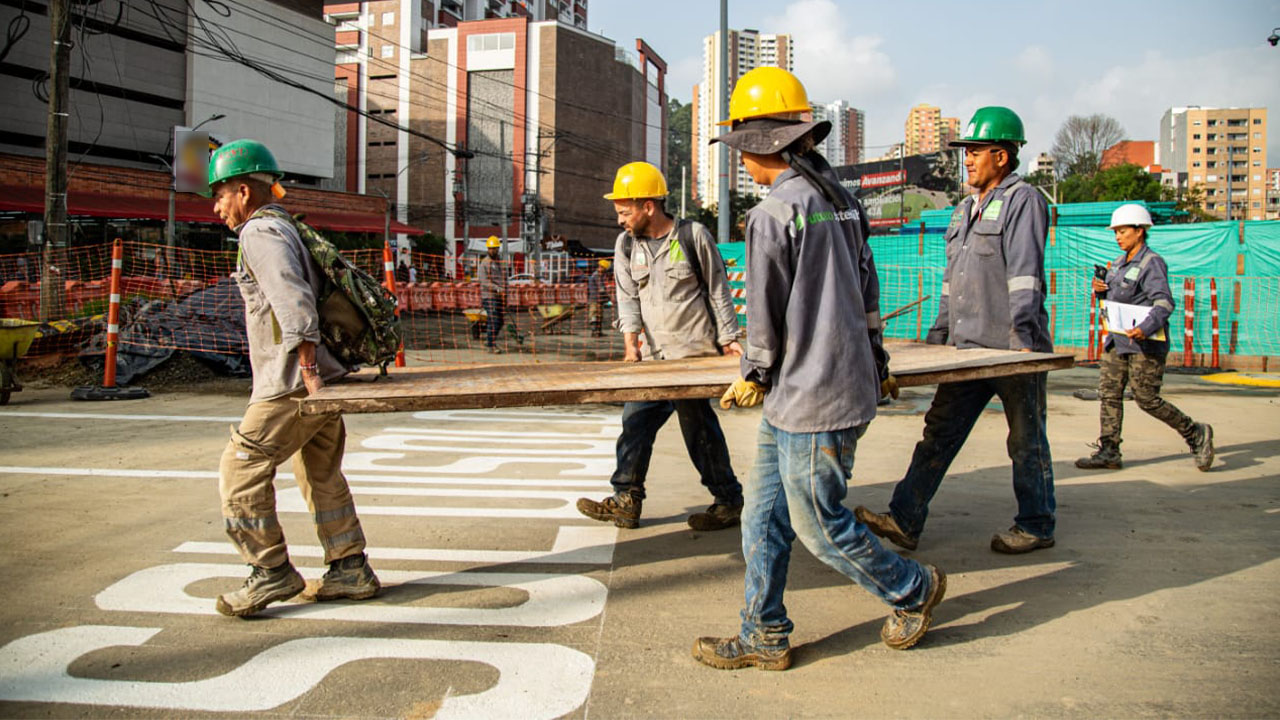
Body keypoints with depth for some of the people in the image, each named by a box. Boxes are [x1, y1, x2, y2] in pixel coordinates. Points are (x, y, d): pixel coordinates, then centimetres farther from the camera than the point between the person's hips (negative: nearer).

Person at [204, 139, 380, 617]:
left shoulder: (260, 233, -10)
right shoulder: (286, 228, 21)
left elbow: (294, 301, -24)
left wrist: (307, 371, -26)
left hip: (290, 385, -10)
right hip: (319, 377, 10)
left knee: (242, 469, 0)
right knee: (321, 474, 15)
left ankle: (272, 573, 6)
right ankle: (351, 571, 20)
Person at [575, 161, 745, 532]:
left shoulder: (693, 236, -5)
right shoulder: (626, 244, 9)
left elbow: (718, 290, 0)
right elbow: (627, 296, 4)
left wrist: (729, 338, -2)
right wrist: (630, 341, -10)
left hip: (693, 351, -6)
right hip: (653, 354, 6)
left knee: (699, 425, -3)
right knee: (635, 420, 4)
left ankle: (728, 501, 11)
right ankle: (627, 501, 13)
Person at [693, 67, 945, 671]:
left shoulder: (773, 213, -18)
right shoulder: (839, 201, 10)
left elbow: (765, 313, -14)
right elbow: (867, 291, 17)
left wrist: (753, 375, 3)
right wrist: (875, 360, 28)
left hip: (813, 401, -10)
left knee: (820, 525, 7)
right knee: (763, 517, 13)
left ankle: (913, 589, 28)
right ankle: (764, 637, 22)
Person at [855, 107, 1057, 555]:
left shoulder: (1024, 201, -7)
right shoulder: (966, 209, 18)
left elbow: (1024, 273, -17)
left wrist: (1023, 335, -23)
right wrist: (938, 334, 20)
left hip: (1014, 349, -7)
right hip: (969, 349, 8)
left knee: (1026, 441, 6)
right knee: (939, 433, 4)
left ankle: (1036, 527, 21)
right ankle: (905, 521, 5)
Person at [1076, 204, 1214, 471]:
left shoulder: (1152, 263, -11)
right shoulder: (1119, 263, 14)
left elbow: (1164, 302, -23)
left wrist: (1145, 328, -38)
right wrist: (1100, 288, 1)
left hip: (1145, 342, -8)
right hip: (1117, 339, 8)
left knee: (1147, 400, -4)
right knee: (1108, 393, 2)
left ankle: (1196, 434, 16)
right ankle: (1108, 452, 6)